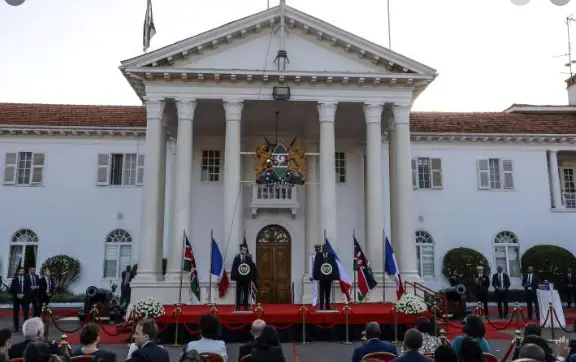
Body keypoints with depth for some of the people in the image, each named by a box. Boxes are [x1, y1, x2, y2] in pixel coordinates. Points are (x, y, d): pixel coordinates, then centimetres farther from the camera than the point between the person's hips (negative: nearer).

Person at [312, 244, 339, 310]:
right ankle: (321, 306, 2)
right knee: (321, 292, -1)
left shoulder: (332, 255, 2)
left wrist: (336, 276, -6)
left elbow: (335, 265, 0)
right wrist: (316, 275, -7)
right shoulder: (318, 255, 1)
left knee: (328, 292, 9)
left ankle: (327, 305, 17)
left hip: (329, 276, 1)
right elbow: (316, 265, 0)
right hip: (321, 276, -1)